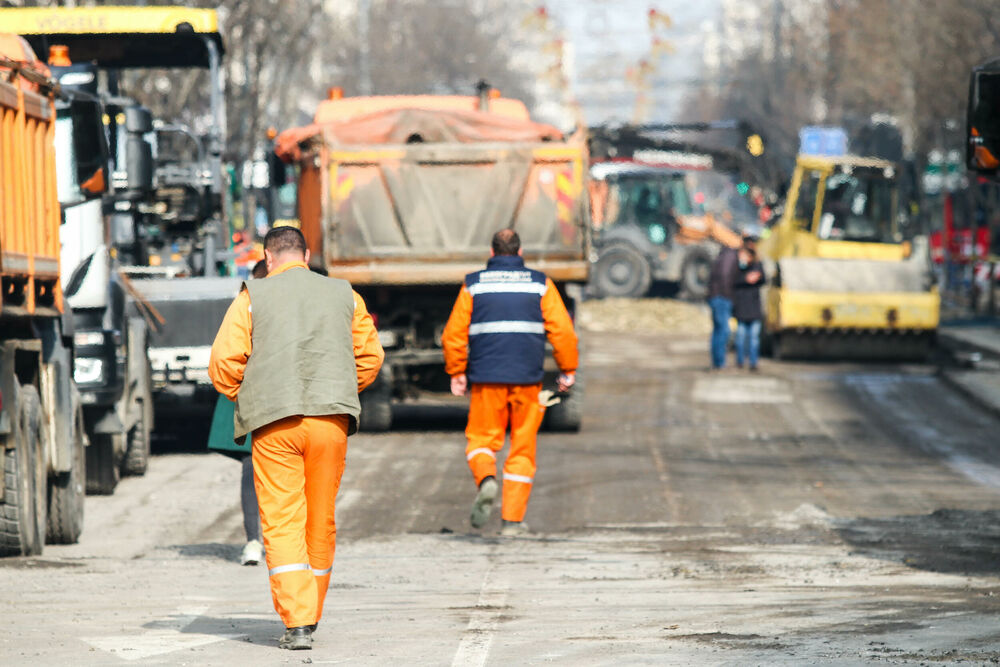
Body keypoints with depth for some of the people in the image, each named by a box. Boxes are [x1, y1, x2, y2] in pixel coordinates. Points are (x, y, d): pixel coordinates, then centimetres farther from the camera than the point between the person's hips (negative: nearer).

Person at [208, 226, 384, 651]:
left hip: (274, 424, -3)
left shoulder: (252, 298, 3)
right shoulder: (343, 295, 12)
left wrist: (244, 398, 14)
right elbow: (370, 356, 13)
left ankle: (297, 622, -15)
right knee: (321, 522, 14)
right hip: (331, 420, 3)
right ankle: (309, 614, 23)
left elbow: (224, 362, -3)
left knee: (282, 524, -3)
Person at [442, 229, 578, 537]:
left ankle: (486, 479, -22)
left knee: (481, 439, 11)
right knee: (522, 449, 7)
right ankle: (513, 520, 5)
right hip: (527, 379, 0)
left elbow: (454, 334, 2)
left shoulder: (474, 285, 6)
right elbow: (562, 330, -1)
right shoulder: (540, 284, 5)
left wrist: (456, 373, 12)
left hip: (486, 378, 0)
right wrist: (568, 370, 8)